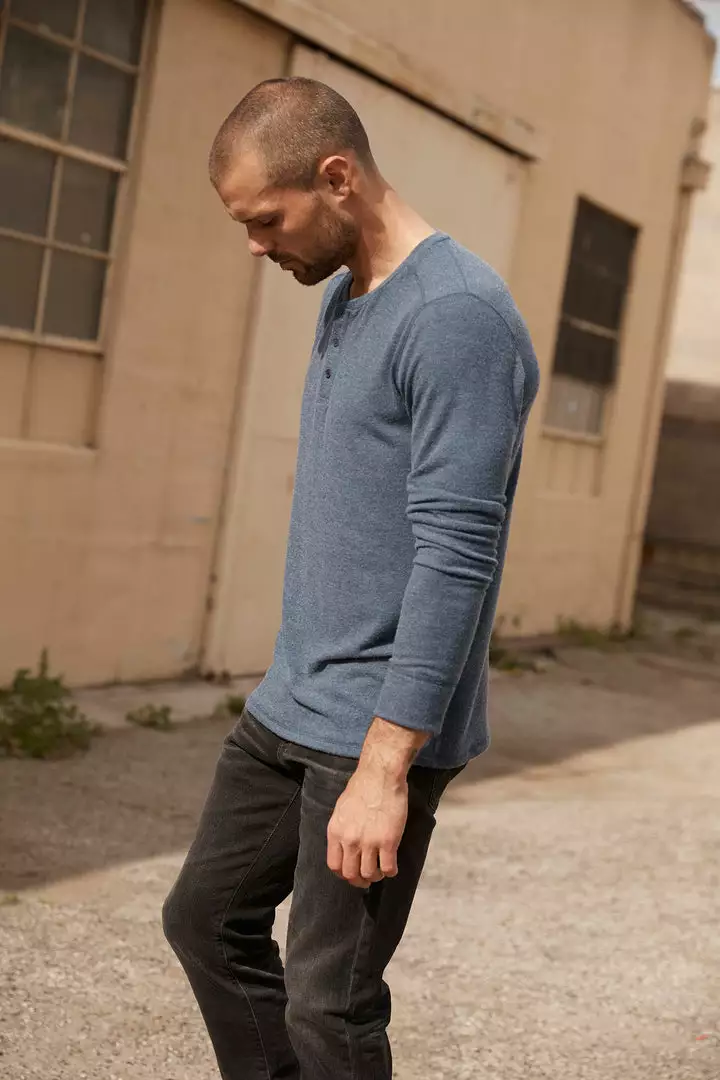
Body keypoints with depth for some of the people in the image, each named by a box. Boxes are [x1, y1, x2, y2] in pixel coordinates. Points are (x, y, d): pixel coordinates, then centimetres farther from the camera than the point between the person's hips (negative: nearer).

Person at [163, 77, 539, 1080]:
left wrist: (386, 767, -24)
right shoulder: (342, 298, 12)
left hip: (381, 731, -9)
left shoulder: (458, 318, -18)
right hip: (288, 705, 9)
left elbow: (456, 557, -23)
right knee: (207, 919, 16)